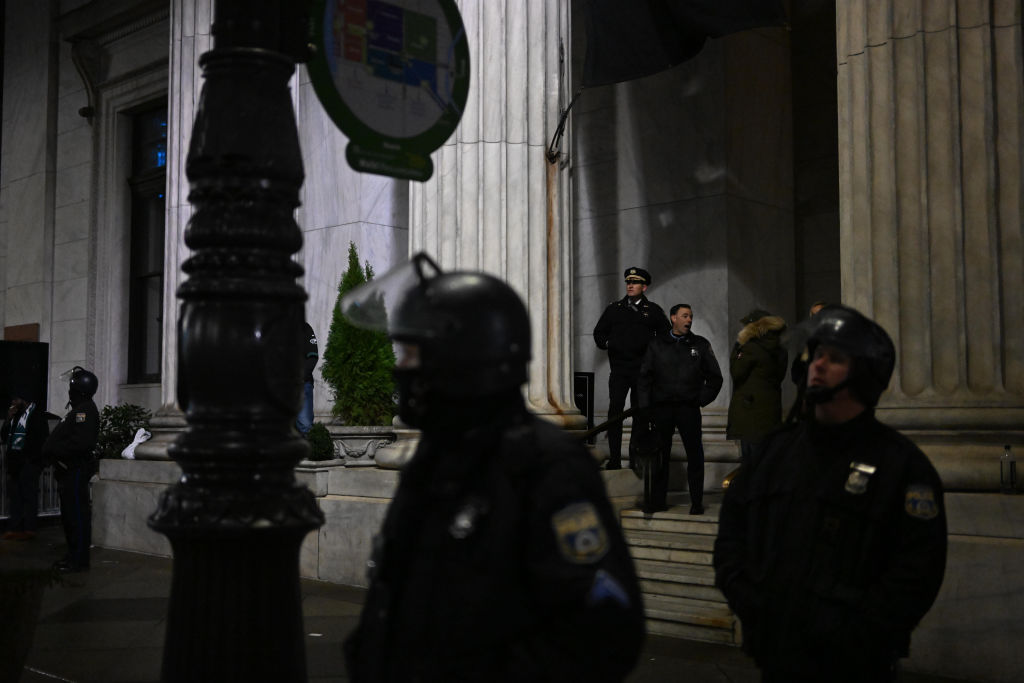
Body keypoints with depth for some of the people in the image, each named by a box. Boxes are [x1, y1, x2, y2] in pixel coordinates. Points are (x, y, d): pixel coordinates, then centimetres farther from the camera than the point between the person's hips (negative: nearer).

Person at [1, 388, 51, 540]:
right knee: (15, 495, 8)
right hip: (14, 462, 7)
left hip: (29, 463, -7)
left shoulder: (37, 415, -5)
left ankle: (28, 529, -2)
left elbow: (41, 438, -10)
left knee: (29, 495, -6)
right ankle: (14, 529, 12)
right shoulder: (15, 415, 17)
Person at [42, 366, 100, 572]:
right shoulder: (78, 409, 19)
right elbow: (62, 437, 23)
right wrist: (51, 450, 7)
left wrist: (54, 450, -19)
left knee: (77, 515, -7)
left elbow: (80, 442, -26)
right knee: (69, 514, 15)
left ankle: (79, 559, -4)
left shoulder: (85, 410, -15)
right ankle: (74, 556, 22)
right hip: (68, 470, 11)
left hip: (76, 470, -11)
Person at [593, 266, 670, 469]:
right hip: (619, 369, 0)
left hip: (643, 370, 0)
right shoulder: (614, 308, 13)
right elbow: (598, 332, 20)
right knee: (615, 410, -12)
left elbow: (666, 335, 12)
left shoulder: (653, 311, 8)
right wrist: (606, 344, 2)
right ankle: (614, 458, -12)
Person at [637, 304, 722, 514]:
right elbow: (644, 377, 10)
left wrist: (702, 400, 3)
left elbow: (715, 377, 13)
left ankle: (697, 503, 6)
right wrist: (645, 406, 1)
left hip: (689, 409, -1)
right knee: (660, 455, 4)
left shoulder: (700, 345, 8)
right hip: (661, 408, 1)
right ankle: (658, 500, 13)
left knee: (695, 455, -2)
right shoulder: (657, 345, 9)